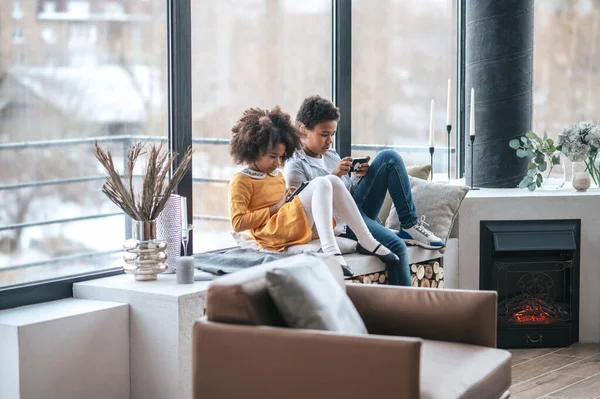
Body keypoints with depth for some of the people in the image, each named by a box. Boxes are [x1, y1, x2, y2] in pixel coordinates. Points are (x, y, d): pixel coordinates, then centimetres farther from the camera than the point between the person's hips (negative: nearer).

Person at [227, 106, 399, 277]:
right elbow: (238, 223, -9)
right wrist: (274, 208, -10)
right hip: (272, 232, -8)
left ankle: (366, 241, -12)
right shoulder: (241, 180, 1)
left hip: (304, 227, 8)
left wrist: (289, 197, 11)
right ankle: (330, 250, -43)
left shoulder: (277, 174, 28)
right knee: (321, 183, -24)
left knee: (332, 181, -8)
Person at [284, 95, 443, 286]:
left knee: (389, 158, -4)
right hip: (339, 222, -8)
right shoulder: (295, 166, -7)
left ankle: (410, 226, -9)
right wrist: (333, 177, -21)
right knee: (396, 245, -29)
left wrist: (357, 176, 1)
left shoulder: (331, 155, 18)